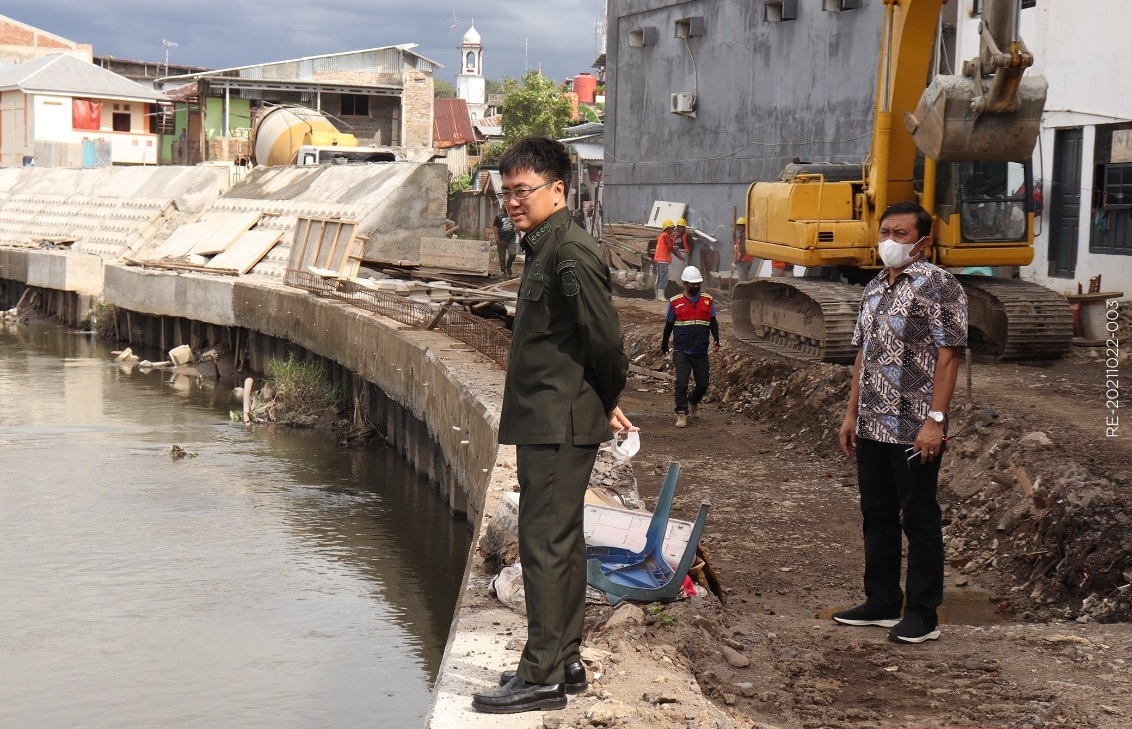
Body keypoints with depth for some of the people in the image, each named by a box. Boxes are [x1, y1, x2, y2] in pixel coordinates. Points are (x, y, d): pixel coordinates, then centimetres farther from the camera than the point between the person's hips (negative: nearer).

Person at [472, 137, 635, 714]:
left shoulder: (571, 253, -17)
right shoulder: (545, 250, 15)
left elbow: (605, 340, -19)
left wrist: (604, 404, -4)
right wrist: (604, 406, 18)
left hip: (558, 426, -10)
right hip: (546, 423, 10)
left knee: (545, 545, -7)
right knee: (560, 544, 15)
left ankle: (543, 677, -2)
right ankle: (564, 662, 24)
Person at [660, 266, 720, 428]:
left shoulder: (708, 301, 5)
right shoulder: (675, 302, 1)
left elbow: (713, 322, 7)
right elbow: (669, 325, 11)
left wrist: (716, 340, -9)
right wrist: (664, 345, 18)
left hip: (701, 352, 2)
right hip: (681, 352, -2)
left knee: (703, 384, 9)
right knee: (681, 383, -11)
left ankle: (693, 402, 38)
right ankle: (682, 414, -6)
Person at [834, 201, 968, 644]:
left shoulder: (937, 286, -10)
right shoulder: (874, 289, 14)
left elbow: (948, 356, -15)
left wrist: (935, 420, -20)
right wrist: (852, 414, 16)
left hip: (915, 431, -8)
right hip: (872, 427, 8)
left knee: (919, 520, 0)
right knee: (877, 516, 15)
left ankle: (923, 614, 9)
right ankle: (882, 603, 26)